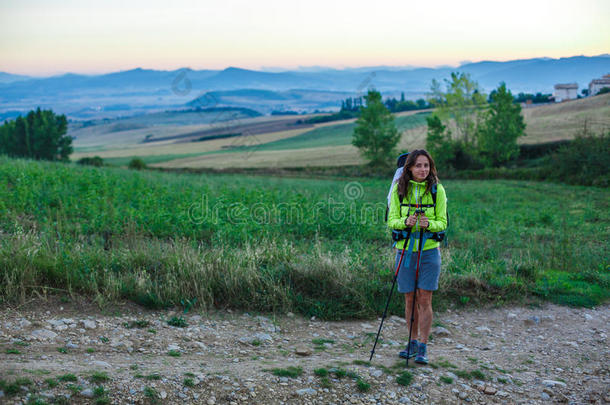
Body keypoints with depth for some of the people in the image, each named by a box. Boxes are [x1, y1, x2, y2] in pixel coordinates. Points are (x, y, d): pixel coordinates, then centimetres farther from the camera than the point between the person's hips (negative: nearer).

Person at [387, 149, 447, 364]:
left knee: (424, 299, -3)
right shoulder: (399, 189, -2)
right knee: (409, 299, 9)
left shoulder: (437, 189, -4)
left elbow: (443, 222, -1)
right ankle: (413, 342, 23)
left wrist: (429, 224, -22)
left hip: (429, 250, -1)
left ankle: (423, 347, 7)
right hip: (405, 250, 1)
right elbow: (391, 221, -1)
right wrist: (405, 222, -22)